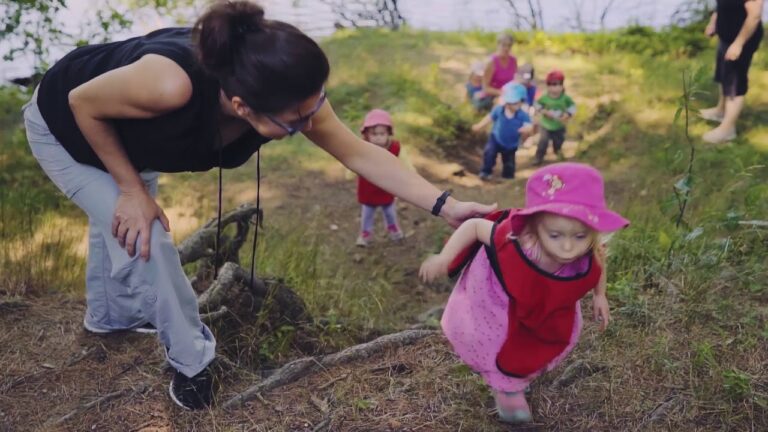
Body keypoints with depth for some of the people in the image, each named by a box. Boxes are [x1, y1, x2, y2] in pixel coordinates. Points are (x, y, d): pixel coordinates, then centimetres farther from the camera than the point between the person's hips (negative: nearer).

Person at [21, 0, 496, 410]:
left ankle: (110, 316, 53)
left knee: (117, 224, 25)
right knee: (141, 239, -13)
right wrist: (131, 188, -24)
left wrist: (444, 205, -30)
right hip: (66, 125, -5)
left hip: (120, 132, 5)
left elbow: (361, 153, -25)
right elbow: (82, 102, -30)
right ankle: (191, 360, 11)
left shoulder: (291, 97, -34)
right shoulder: (170, 85, -50)